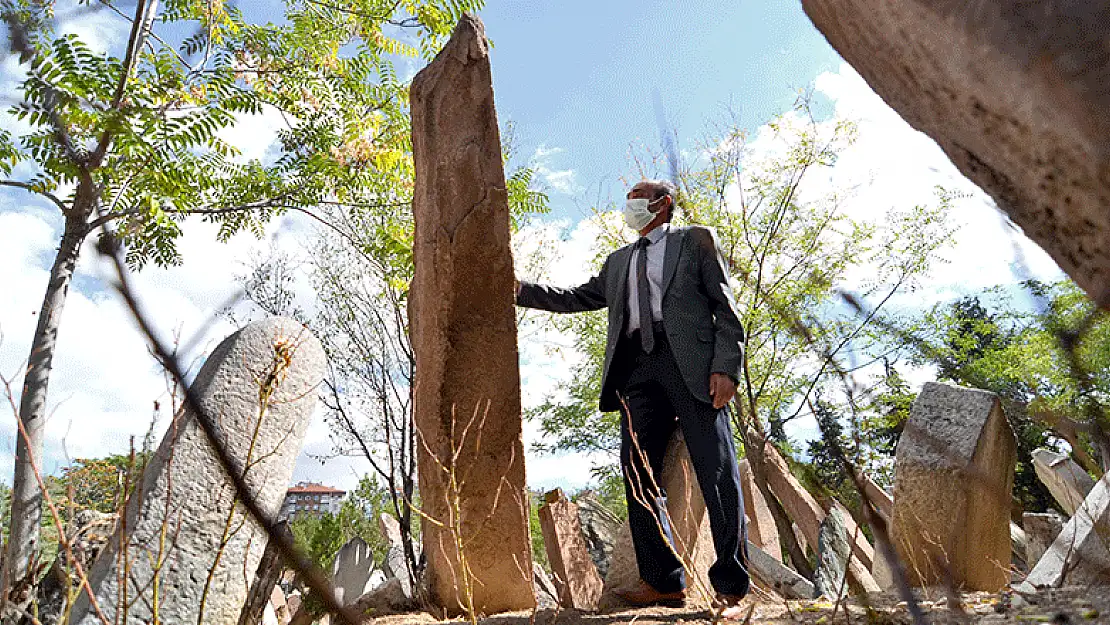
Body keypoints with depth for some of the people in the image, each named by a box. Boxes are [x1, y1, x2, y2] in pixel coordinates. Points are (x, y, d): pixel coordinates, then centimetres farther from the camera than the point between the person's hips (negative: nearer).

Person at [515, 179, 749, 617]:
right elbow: (576, 298, 26)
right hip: (636, 371, 5)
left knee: (717, 473, -6)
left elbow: (725, 307, 4)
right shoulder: (618, 261, 28)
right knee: (638, 475, -1)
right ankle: (664, 582, 8)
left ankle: (731, 586, 3)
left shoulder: (695, 240, 13)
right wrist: (522, 290, 15)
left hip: (691, 365, -5)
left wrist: (725, 367, -9)